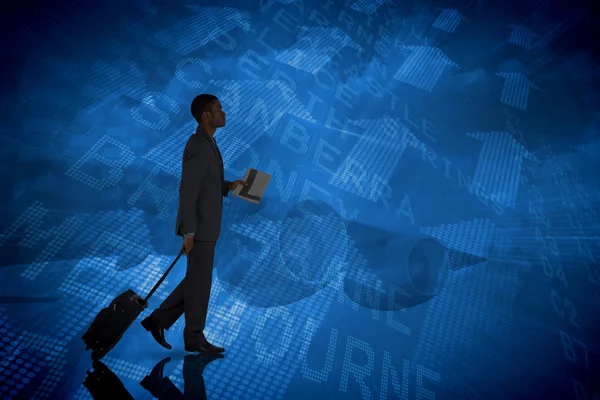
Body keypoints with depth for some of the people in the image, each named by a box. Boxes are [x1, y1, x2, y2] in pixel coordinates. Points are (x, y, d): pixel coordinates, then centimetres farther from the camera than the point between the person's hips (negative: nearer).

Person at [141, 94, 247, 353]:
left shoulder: (204, 143, 15)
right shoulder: (197, 146, -17)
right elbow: (187, 191, -21)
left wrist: (228, 186, 11)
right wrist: (189, 232, -21)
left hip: (204, 226, 10)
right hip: (198, 227, -10)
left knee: (197, 281, 16)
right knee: (200, 283, 2)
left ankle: (159, 320, 24)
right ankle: (194, 338, 18)